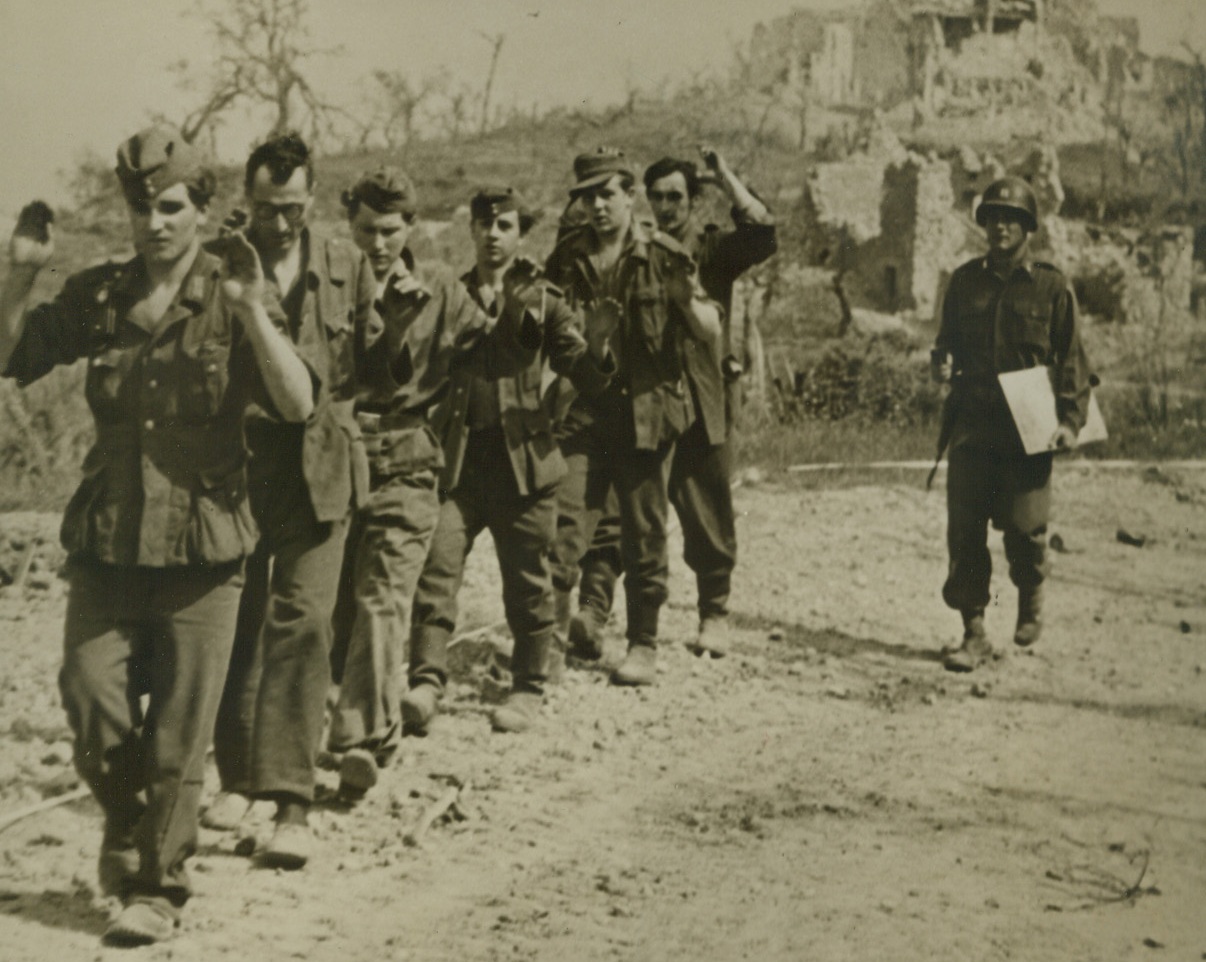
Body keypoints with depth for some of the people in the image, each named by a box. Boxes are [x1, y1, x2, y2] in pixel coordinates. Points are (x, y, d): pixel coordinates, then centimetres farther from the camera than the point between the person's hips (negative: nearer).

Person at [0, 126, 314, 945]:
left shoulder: (230, 301, -4)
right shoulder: (99, 297, 6)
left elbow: (298, 404, -14)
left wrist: (252, 312, -26)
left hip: (202, 545, -2)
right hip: (107, 540, 3)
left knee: (178, 734, 2)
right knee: (92, 701, -1)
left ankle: (158, 888, 18)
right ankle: (127, 821, 31)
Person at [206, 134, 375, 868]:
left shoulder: (347, 266, 6)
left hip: (320, 468, 0)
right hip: (236, 467, 0)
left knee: (301, 623, -9)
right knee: (237, 625, 8)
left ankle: (294, 802, -8)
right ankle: (239, 775, 27)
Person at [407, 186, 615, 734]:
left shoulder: (542, 302, 5)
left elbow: (587, 379, 0)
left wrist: (598, 348, -22)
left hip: (522, 461, -1)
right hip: (457, 461, 1)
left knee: (527, 584, 6)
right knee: (436, 569, -11)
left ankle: (528, 689, 19)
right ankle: (426, 680, -8)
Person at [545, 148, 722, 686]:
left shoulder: (664, 256, 0)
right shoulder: (567, 258, 8)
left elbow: (711, 334, -3)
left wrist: (686, 299, -22)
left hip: (647, 413, -2)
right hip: (582, 412, 2)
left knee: (644, 535, 4)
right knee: (563, 527, -8)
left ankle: (644, 647, 16)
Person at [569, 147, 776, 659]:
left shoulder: (711, 248, 4)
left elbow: (762, 236, -14)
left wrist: (725, 176, -10)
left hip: (700, 399, -1)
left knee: (705, 512, 6)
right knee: (617, 504, -10)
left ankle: (714, 614, 21)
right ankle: (592, 608, -16)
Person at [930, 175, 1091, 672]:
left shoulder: (1051, 286, 1)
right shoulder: (965, 280, 10)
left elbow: (1072, 358, 3)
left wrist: (1071, 418, -7)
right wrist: (942, 361, -3)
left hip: (1028, 430, -3)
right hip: (971, 424, 3)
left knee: (1023, 528, -3)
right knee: (964, 530, -3)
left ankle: (1030, 601, 28)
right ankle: (974, 633, 5)